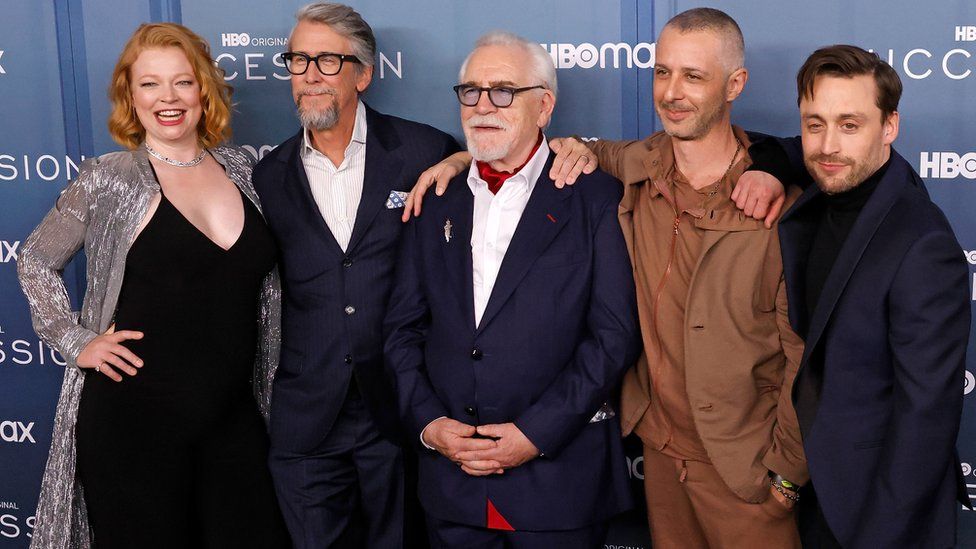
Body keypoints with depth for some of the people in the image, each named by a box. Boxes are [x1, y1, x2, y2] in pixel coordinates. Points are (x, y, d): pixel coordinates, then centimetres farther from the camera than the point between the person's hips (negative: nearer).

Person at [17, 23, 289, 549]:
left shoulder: (238, 168, 7)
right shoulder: (107, 180, -5)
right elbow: (35, 262, 7)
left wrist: (272, 391, 11)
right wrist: (77, 343, -3)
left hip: (233, 420, 4)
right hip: (134, 422, -3)